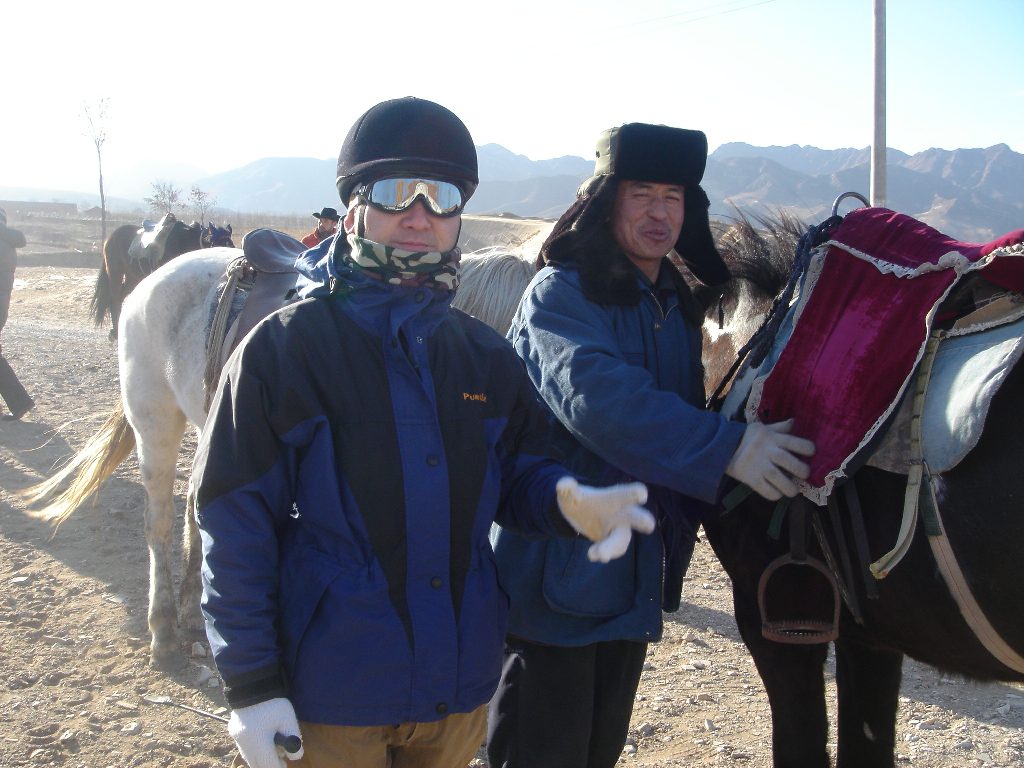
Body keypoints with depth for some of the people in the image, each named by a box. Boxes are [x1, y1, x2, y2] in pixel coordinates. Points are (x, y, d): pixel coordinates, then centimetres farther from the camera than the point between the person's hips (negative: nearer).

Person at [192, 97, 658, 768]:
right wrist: (251, 685, -12)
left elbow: (519, 477, 8)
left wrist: (568, 502, -16)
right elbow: (237, 524, -11)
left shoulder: (488, 357, 3)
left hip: (461, 686, 5)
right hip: (331, 695, -4)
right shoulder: (283, 349, -11)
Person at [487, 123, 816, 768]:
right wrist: (725, 448, -36)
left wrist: (687, 520, 9)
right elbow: (595, 396, -31)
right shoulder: (561, 294, -13)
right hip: (559, 570, -7)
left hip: (635, 572, 7)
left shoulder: (678, 308, 11)